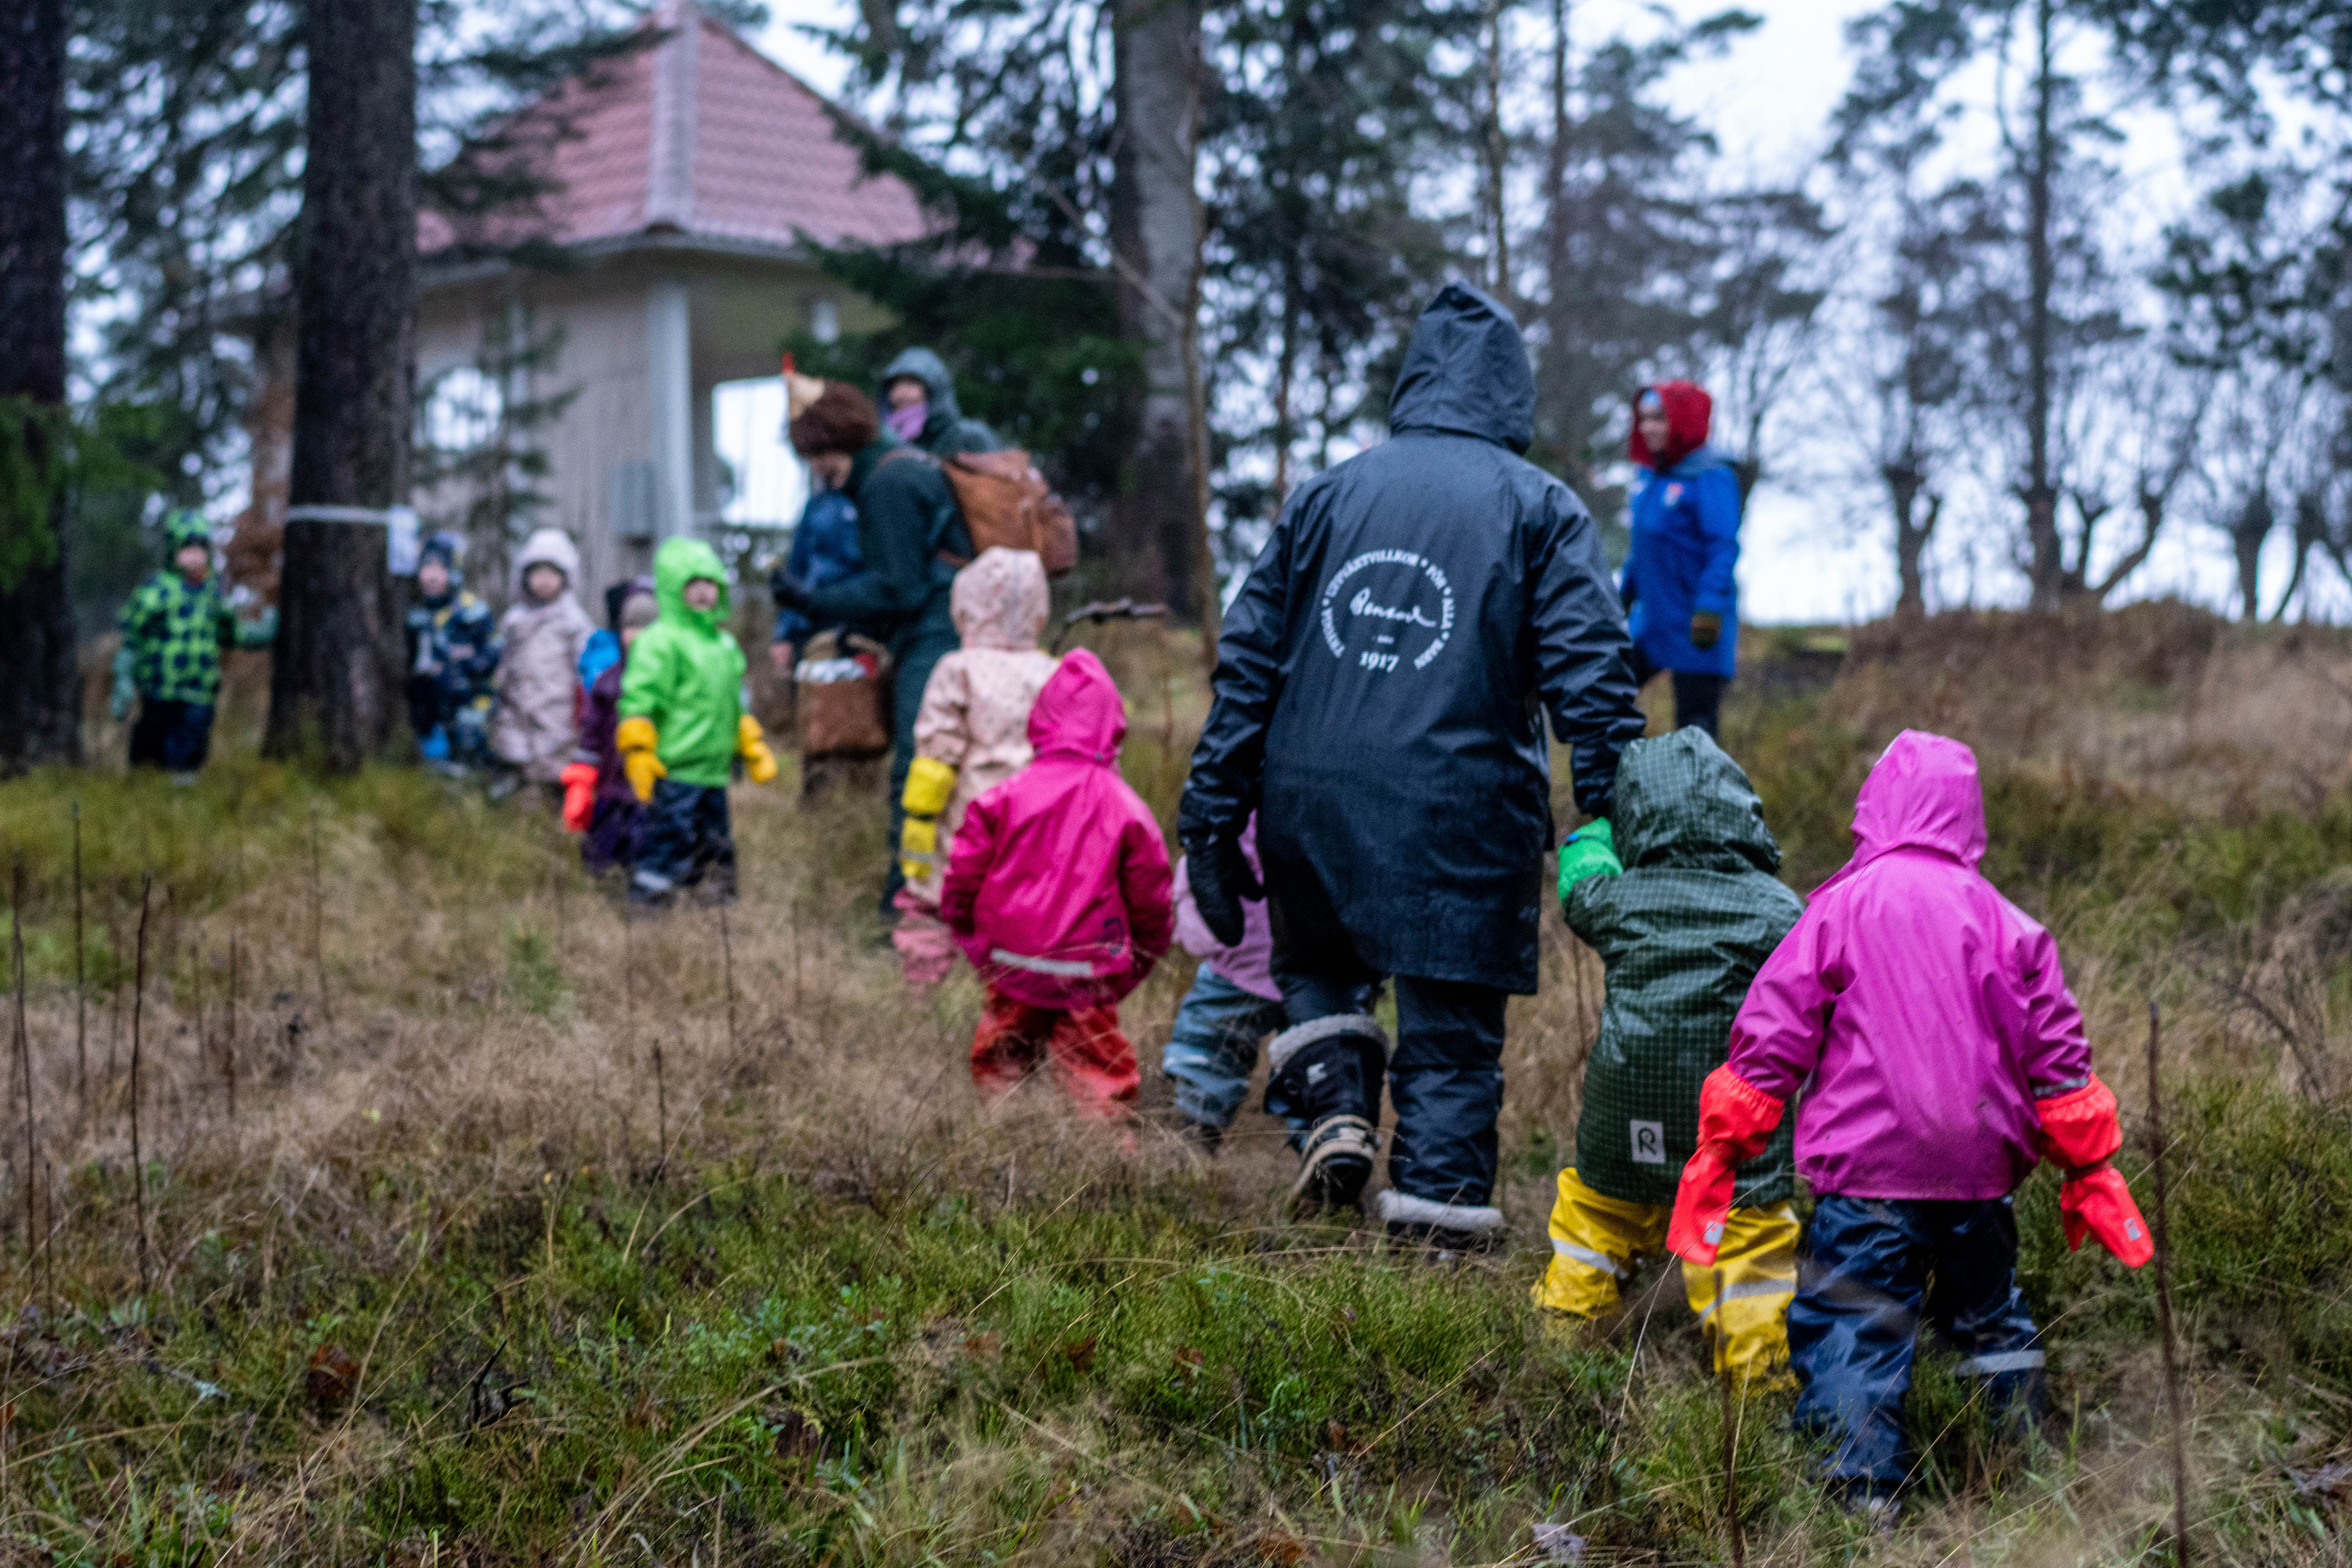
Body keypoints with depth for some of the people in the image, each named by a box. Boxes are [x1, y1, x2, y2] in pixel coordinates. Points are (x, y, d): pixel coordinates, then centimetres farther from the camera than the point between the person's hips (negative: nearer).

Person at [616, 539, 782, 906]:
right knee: (668, 849, -10)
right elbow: (637, 704, -16)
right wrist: (639, 758, -21)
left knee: (717, 856, 14)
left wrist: (754, 750, 26)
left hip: (714, 774, 9)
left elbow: (735, 707, 28)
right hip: (673, 775, -9)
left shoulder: (724, 642, 18)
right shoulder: (660, 641, -10)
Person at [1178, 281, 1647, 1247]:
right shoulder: (1540, 508, 4)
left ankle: (1335, 1101, 4)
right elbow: (1589, 673, -5)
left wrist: (1211, 822, 14)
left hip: (1314, 805, 3)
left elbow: (1249, 660, 10)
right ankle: (1438, 1195, 4)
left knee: (1319, 963, 25)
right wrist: (1615, 821, -4)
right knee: (1453, 1020, 8)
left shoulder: (1326, 496, 11)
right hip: (1464, 821, -2)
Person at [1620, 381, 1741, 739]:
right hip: (1652, 618, 8)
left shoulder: (1711, 477, -14)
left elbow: (1724, 548, -19)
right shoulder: (1649, 474, 10)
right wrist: (1625, 595, 23)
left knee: (1696, 723, -3)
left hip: (1694, 628, -8)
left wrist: (1709, 608, -24)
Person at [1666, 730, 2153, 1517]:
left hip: (1868, 1173, -4)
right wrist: (2087, 1168, 20)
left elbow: (1770, 1043, -4)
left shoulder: (1844, 907, -3)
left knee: (1851, 1331, -1)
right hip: (1979, 1173, 5)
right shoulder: (2005, 922, 6)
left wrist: (1719, 1150, 3)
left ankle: (1866, 1496, -6)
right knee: (1990, 1317, 21)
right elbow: (2057, 1059, 10)